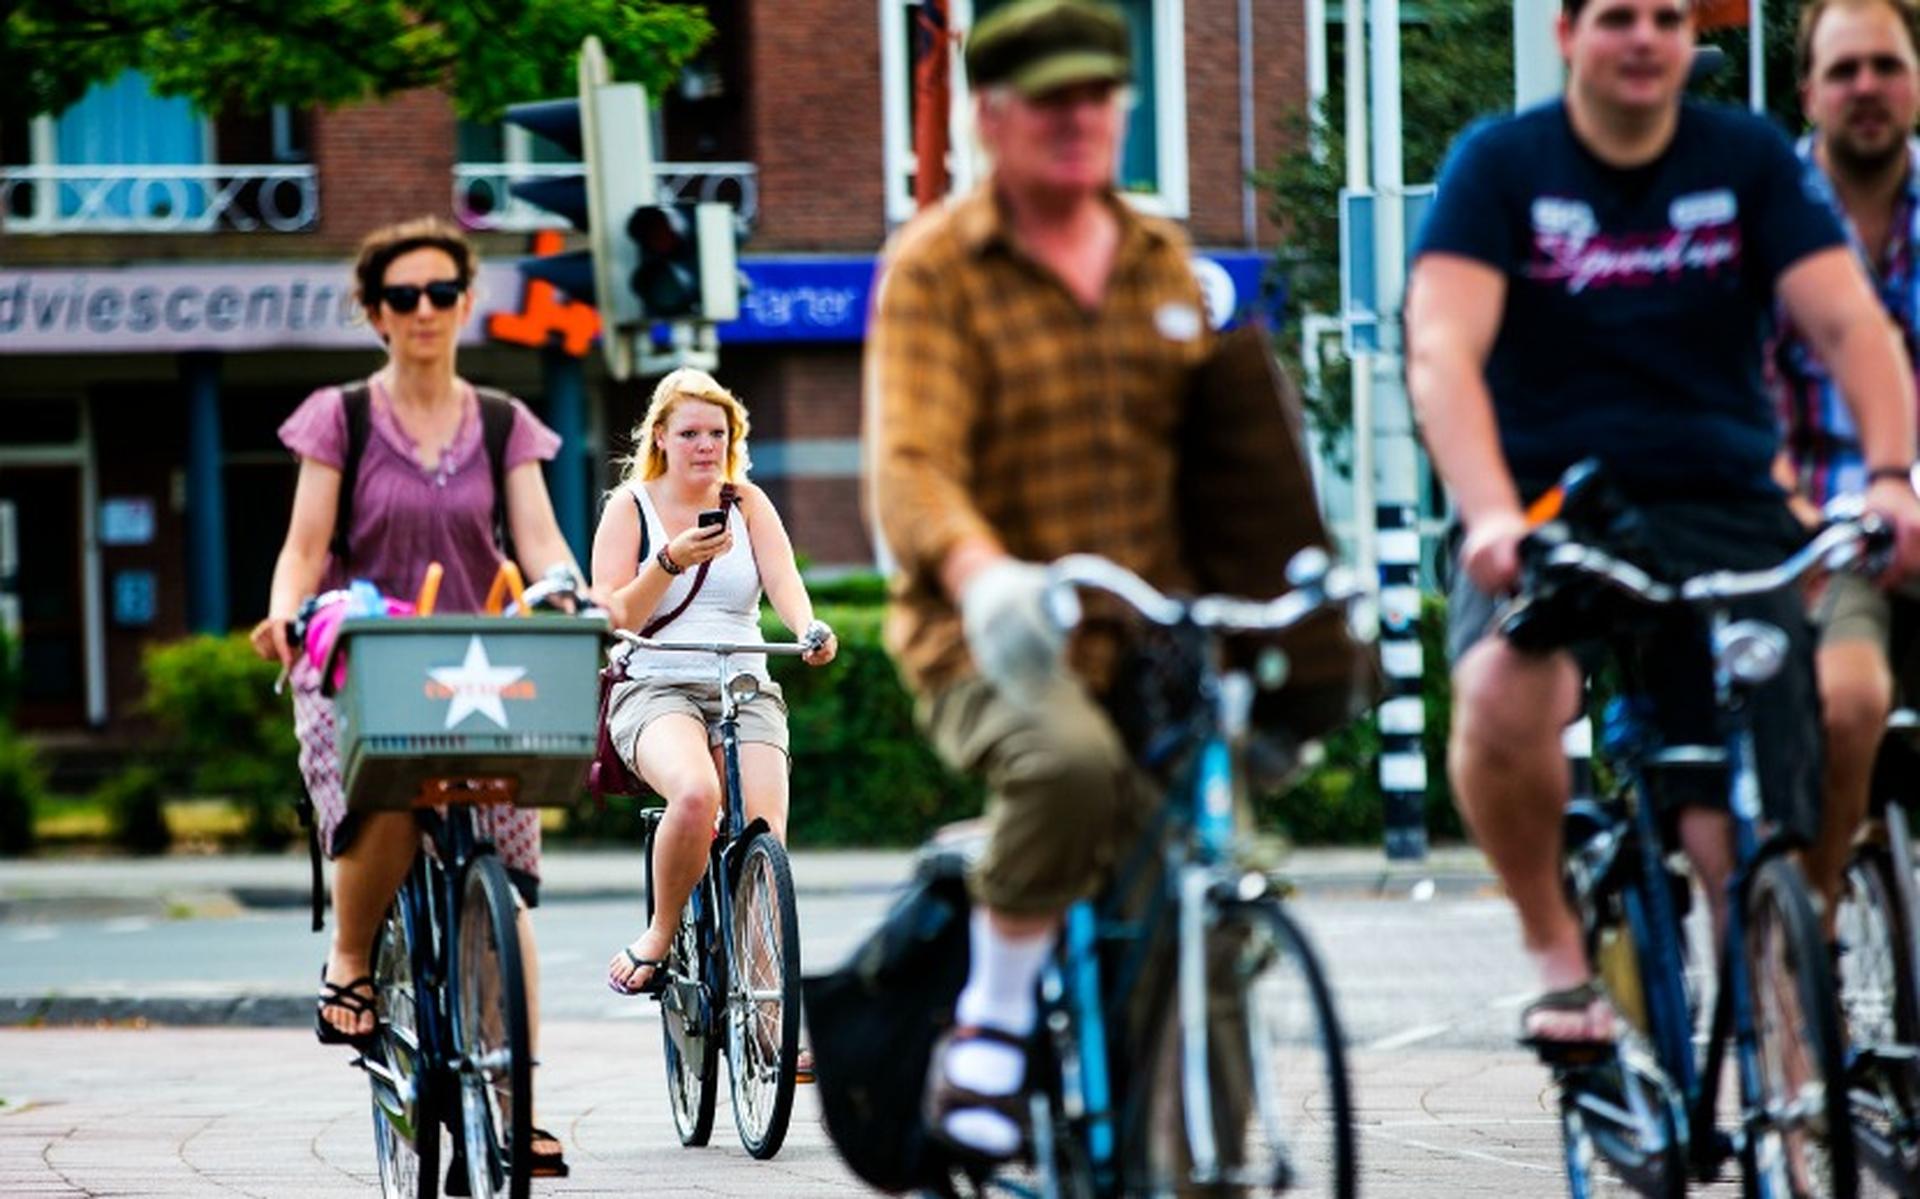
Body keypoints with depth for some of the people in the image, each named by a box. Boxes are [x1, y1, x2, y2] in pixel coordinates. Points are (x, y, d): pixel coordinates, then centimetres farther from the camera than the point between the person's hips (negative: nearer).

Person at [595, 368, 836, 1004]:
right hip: (655, 691, -3)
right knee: (696, 793, -35)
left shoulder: (748, 504, 12)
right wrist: (671, 562, -19)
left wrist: (809, 628, -27)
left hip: (746, 693, 3)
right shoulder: (630, 506, 5)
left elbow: (782, 577, -5)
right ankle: (659, 938, -12)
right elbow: (615, 618, -3)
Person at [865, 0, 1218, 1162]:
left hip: (1151, 642, 5)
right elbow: (910, 464, -18)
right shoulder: (936, 268, -4)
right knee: (1069, 760, -37)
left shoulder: (1164, 262, 14)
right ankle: (989, 1023, -19)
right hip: (990, 645, -5)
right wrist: (982, 573, -39)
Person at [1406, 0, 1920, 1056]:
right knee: (1504, 700, -33)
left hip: (1720, 512, 2)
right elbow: (1442, 350, -16)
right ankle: (1555, 949, -8)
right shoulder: (1500, 165, -2)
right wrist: (1491, 515, -33)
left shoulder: (1748, 160, 4)